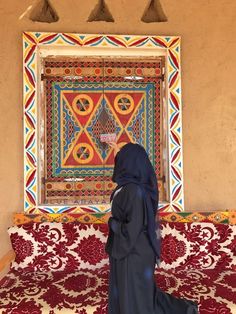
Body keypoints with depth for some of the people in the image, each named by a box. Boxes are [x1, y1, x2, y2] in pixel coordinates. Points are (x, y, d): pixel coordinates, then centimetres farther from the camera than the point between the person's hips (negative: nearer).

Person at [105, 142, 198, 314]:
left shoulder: (133, 190, -27)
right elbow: (130, 160, 22)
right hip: (134, 248, 9)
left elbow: (133, 226, -27)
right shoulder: (139, 183, 0)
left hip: (133, 251, -9)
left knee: (134, 296, 10)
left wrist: (113, 223, -11)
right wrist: (119, 151, 34)